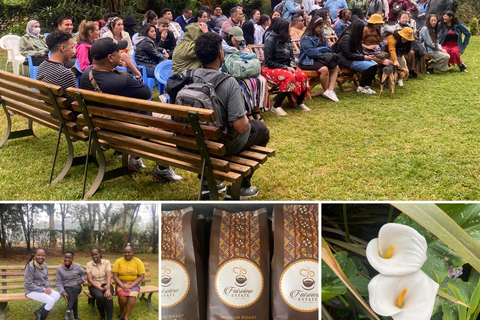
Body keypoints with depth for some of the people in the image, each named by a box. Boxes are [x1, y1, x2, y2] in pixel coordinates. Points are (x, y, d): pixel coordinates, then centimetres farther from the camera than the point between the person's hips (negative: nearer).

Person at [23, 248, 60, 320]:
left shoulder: (45, 265, 4)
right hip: (32, 291, -7)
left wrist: (48, 287, -5)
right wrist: (42, 290, -18)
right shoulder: (30, 266, -18)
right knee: (51, 301, -24)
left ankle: (39, 312, -1)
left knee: (57, 295, -13)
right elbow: (29, 284, -19)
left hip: (43, 289, 8)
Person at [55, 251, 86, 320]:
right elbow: (58, 282, 1)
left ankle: (69, 310, -42)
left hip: (77, 286, 1)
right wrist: (63, 292, -12)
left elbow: (83, 274, 21)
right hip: (67, 287, -1)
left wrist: (81, 280, 0)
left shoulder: (77, 266, 2)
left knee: (76, 288, -40)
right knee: (75, 299, -34)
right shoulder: (59, 268, 0)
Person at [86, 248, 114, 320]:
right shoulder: (89, 264, 0)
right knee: (100, 296, -33)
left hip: (106, 284, 0)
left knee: (108, 296, -34)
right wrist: (101, 289, -21)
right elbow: (90, 279, -8)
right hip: (94, 286, 0)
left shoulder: (106, 262, -2)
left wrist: (108, 289, -33)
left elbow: (109, 276, -15)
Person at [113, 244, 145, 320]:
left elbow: (141, 277, -5)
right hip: (121, 284, 0)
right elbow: (115, 276, -4)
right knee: (122, 296, -29)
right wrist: (123, 286, -18)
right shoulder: (118, 262, -1)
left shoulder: (138, 262, -2)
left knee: (132, 296, -31)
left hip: (134, 284, 0)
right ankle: (121, 312, 1)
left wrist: (130, 286, -15)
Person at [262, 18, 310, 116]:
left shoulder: (286, 40, 8)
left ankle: (299, 103, 3)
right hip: (271, 68, -7)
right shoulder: (270, 40, -13)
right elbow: (268, 61, -15)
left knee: (302, 76, -17)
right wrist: (285, 67, -17)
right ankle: (276, 107, -26)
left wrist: (291, 66, -8)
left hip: (286, 67, 7)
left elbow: (291, 56, 14)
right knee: (289, 77, -33)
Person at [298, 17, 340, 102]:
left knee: (335, 67, -3)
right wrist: (324, 54, -6)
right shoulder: (306, 38, -11)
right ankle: (326, 91, -12)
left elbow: (329, 48, 9)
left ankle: (330, 90, -17)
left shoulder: (321, 36, 15)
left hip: (319, 59, 9)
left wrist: (318, 49, -9)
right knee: (324, 69, -31)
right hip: (307, 61, -9)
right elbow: (312, 52, -19)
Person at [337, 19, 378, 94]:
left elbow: (360, 50, 21)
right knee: (369, 66, -25)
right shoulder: (347, 37, -16)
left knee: (374, 64, -11)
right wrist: (363, 57, -18)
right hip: (346, 60, -9)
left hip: (355, 58, 9)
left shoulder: (355, 37, 12)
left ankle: (367, 86, -5)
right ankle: (361, 87, -11)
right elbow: (347, 54, -20)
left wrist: (367, 55, -1)